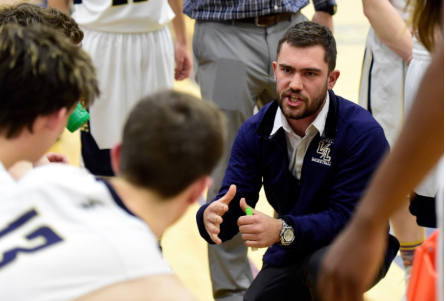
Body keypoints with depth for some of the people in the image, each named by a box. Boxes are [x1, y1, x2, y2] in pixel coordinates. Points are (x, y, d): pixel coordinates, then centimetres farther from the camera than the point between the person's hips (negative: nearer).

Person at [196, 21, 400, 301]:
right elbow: (233, 202, -12)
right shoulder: (255, 131, -7)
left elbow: (347, 217, -25)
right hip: (290, 254, 5)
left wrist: (282, 230, -41)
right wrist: (212, 216, -37)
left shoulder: (364, 133, -23)